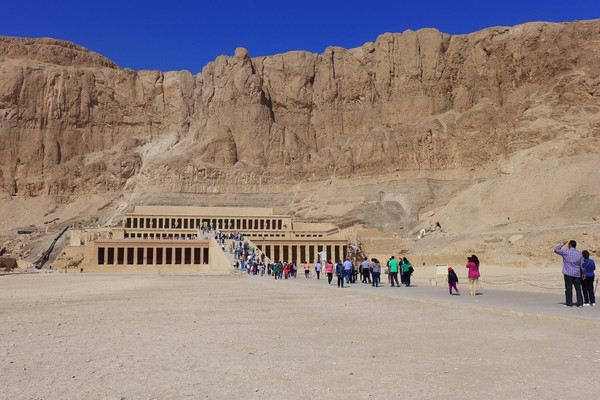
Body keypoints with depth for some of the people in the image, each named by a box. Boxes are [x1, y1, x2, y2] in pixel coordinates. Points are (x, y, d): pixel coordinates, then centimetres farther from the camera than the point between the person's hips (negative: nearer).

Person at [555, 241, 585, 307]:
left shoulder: (565, 252, -6)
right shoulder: (579, 254, 7)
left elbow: (556, 250, 6)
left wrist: (562, 244, 13)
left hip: (568, 274, -4)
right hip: (577, 274, 4)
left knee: (569, 288, 0)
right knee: (578, 288, 7)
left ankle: (569, 303, 3)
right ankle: (580, 303, 8)